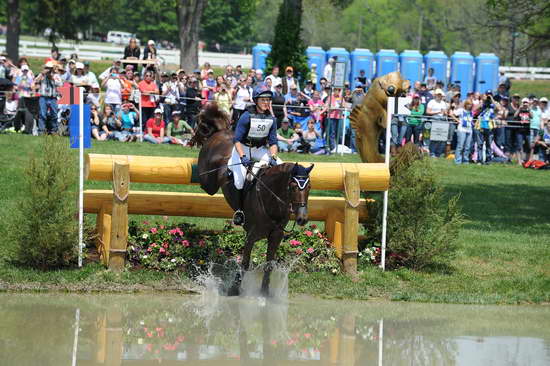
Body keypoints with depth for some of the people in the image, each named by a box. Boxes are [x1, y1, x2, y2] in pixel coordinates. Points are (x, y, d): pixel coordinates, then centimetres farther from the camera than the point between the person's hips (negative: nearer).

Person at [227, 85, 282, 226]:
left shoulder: (271, 119, -3)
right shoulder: (247, 116, -17)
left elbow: (273, 142, 0)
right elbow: (237, 139, -18)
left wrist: (273, 157, -18)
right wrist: (243, 156, -32)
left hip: (260, 150, 5)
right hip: (242, 149, -5)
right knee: (239, 179, -21)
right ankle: (239, 210, -6)